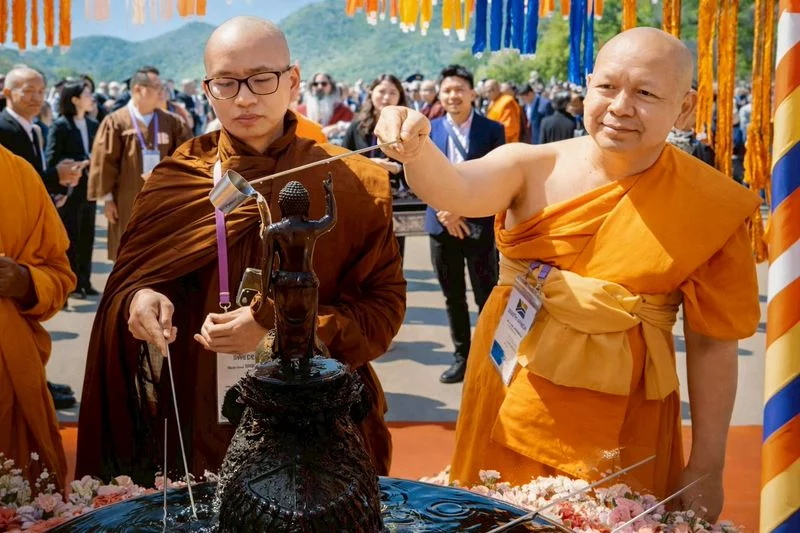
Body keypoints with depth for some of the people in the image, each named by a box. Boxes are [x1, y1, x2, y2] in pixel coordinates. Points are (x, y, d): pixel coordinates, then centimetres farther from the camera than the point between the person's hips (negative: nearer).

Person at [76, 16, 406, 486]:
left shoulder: (354, 184, -5)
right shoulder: (175, 183, -1)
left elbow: (383, 307, -6)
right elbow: (126, 286, 4)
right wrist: (141, 302, -20)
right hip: (204, 429, 1)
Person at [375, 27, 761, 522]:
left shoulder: (710, 207, -10)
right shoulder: (535, 167, -8)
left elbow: (712, 344, -5)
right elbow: (458, 191, -27)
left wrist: (707, 468, -2)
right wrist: (416, 149, -49)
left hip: (619, 426, -1)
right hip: (510, 402, 2)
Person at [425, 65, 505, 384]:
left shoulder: (492, 130, -1)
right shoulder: (429, 130, 7)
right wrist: (442, 211, -12)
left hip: (479, 224, -3)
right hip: (441, 224, 3)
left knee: (487, 297, 4)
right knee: (453, 297, 12)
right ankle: (462, 357, 25)